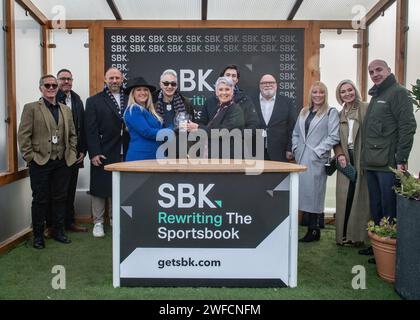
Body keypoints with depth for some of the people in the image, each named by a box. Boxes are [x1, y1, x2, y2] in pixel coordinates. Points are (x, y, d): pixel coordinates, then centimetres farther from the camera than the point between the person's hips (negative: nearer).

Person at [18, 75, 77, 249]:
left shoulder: (66, 110, 13)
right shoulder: (31, 108, -1)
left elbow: (72, 135, 17)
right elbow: (23, 135, -6)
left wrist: (71, 154, 7)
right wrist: (30, 157, -10)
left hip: (62, 163, 4)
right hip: (40, 163, -4)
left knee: (60, 198, 10)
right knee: (40, 200, 4)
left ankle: (58, 231, 23)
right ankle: (38, 235, 17)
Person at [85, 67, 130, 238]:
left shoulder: (129, 100, 9)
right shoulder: (94, 101, 2)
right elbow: (91, 129, -4)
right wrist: (94, 153, -12)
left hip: (124, 153, 2)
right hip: (103, 153, -2)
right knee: (100, 188, 6)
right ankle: (98, 222, 18)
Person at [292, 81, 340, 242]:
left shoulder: (331, 112, -1)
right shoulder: (304, 112, 17)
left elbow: (334, 136, -9)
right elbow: (296, 133, 20)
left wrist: (318, 151, -13)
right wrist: (296, 149, 6)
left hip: (317, 160, -6)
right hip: (301, 158, 6)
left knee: (313, 192, -4)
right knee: (304, 191, 5)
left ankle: (314, 230, 7)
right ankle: (312, 227, 15)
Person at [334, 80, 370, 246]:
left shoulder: (366, 109, -2)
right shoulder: (339, 115, 15)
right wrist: (339, 154, -2)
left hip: (362, 159, -4)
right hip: (346, 160, 4)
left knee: (360, 196, 0)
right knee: (344, 197, 4)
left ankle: (358, 234, 11)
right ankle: (344, 234, 14)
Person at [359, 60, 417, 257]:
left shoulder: (398, 92, -6)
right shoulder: (375, 96, 20)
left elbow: (407, 127, -14)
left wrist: (401, 160, -18)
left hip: (388, 164, -9)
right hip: (371, 164, 9)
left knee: (389, 210, -2)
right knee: (375, 209, 15)